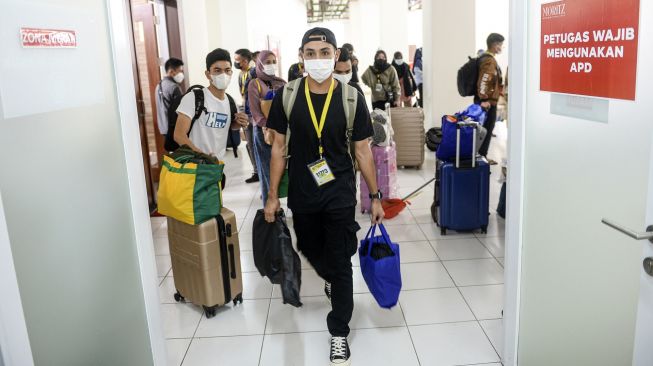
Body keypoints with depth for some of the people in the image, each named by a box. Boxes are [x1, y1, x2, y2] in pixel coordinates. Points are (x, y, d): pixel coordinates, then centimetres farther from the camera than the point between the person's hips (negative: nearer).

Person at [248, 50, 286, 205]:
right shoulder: (255, 84, 2)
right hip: (264, 130, -3)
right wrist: (267, 128, -20)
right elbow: (255, 111, -7)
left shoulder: (282, 83, 14)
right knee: (267, 168, -3)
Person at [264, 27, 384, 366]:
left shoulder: (351, 98, -9)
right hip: (302, 194, 2)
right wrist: (273, 195, -1)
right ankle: (333, 282, 56)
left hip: (340, 194, -2)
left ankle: (339, 333, 21)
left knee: (341, 263, 3)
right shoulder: (287, 95, -6)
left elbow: (363, 150, -2)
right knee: (311, 251, 22)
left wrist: (375, 197, 0)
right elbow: (279, 147, 0)